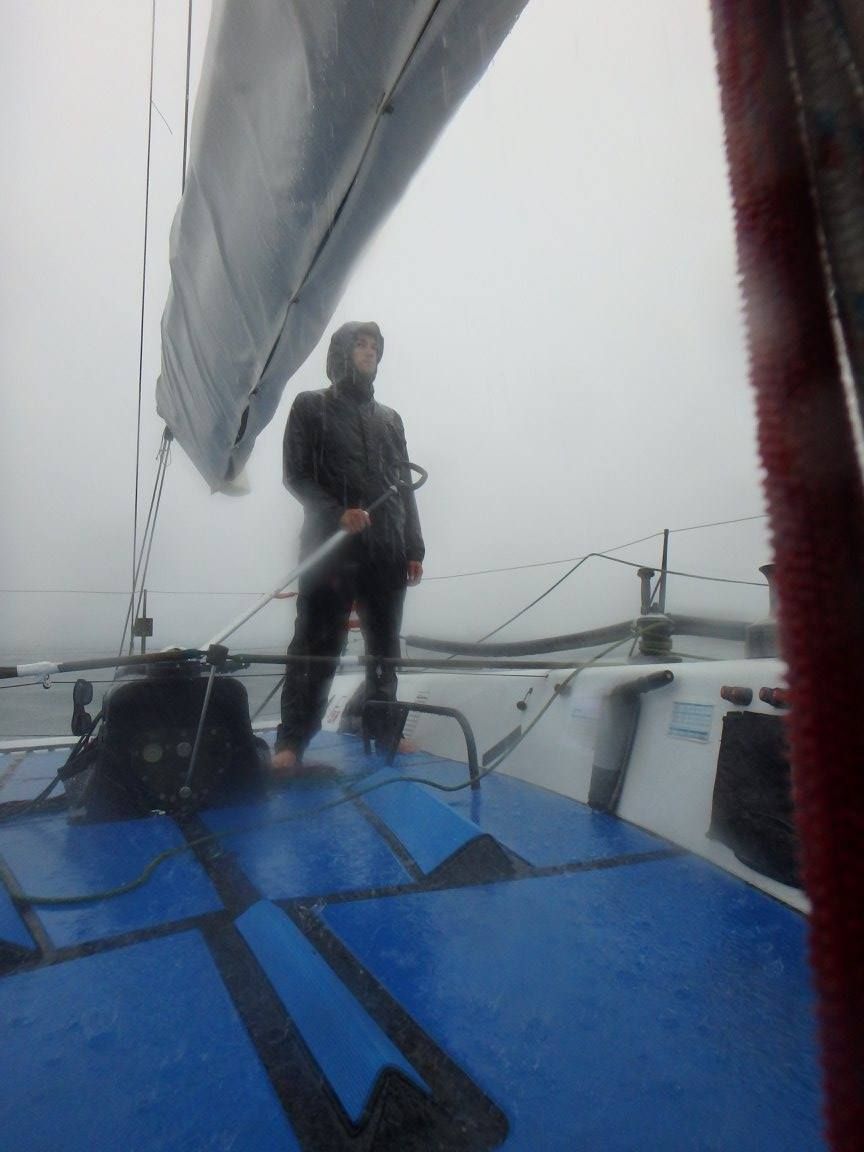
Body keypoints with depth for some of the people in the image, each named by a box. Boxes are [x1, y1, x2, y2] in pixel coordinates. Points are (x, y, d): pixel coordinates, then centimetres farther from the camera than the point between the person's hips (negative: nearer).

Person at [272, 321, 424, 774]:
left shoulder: (390, 418, 21)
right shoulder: (311, 406, 9)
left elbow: (405, 487, 18)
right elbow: (295, 474, 0)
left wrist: (414, 549, 10)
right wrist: (337, 513, -17)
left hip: (388, 553, 5)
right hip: (330, 548, -4)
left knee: (385, 646, 8)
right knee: (316, 647, -4)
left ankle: (384, 730, 19)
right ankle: (291, 741, 3)